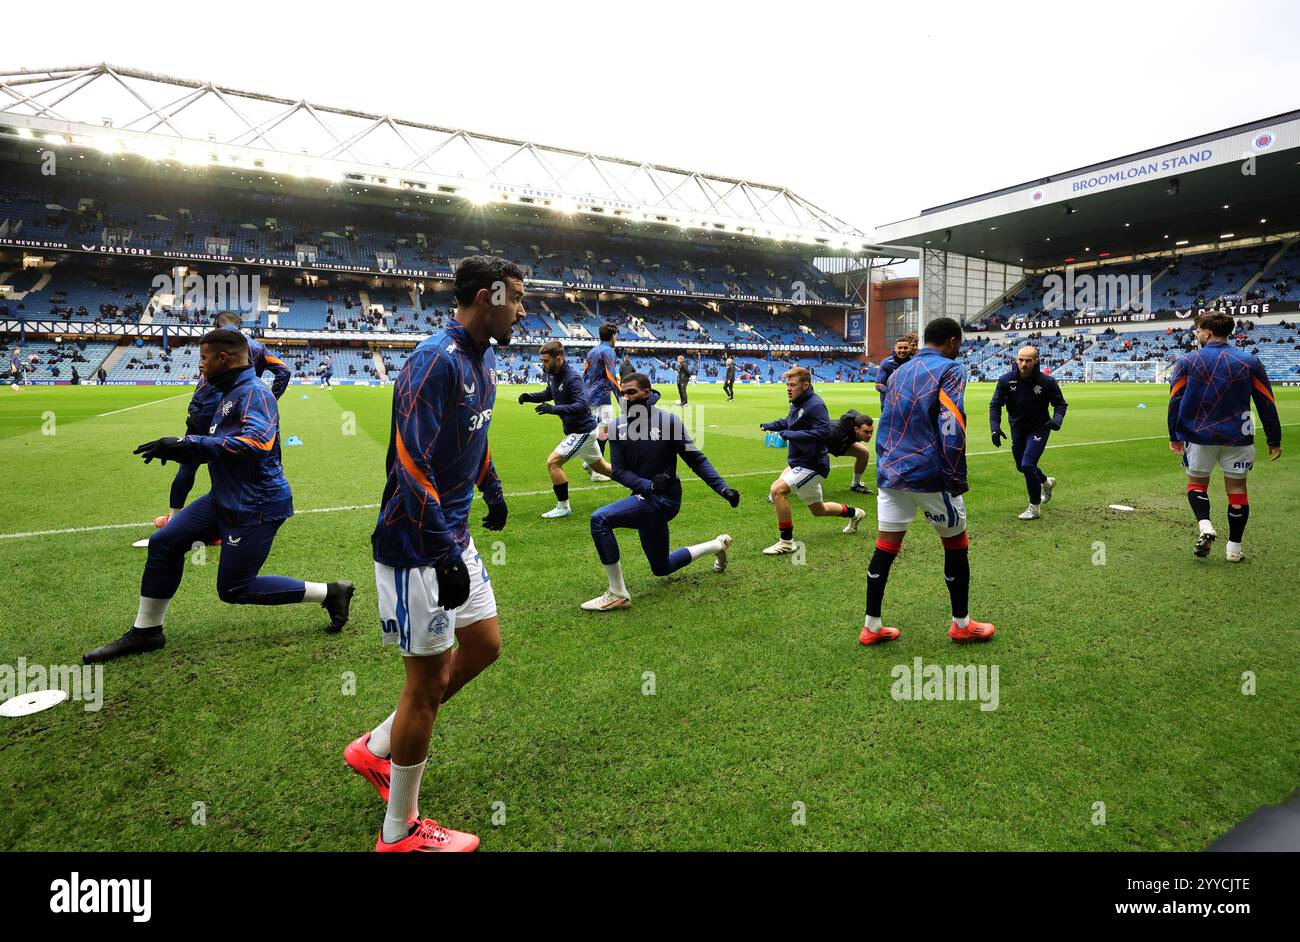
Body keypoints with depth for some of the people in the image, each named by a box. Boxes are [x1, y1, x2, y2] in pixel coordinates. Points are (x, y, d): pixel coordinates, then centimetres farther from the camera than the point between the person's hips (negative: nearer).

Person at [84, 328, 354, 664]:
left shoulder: (254, 393, -18)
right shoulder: (229, 394, 13)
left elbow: (257, 441, -36)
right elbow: (216, 446, 20)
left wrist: (188, 444, -31)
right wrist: (177, 449, 5)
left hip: (256, 506, -10)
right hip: (224, 498, 10)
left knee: (234, 589, -1)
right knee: (164, 544, 11)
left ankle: (330, 592, 6)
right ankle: (145, 632, 27)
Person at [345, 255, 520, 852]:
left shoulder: (482, 363, 9)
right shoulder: (435, 361, -21)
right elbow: (412, 464, -27)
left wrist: (493, 493, 36)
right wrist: (445, 556, -28)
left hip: (453, 538, 10)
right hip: (418, 547, -10)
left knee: (483, 646, 17)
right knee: (428, 680, 2)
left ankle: (375, 750, 34)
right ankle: (399, 834, 24)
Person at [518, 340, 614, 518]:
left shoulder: (572, 378, -24)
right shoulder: (552, 374, 2)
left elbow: (582, 405, -34)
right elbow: (549, 394, 21)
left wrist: (554, 409, -42)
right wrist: (529, 396, 4)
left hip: (582, 431, -10)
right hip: (579, 429, 10)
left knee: (552, 462, -14)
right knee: (601, 467, 21)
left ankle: (563, 507, -1)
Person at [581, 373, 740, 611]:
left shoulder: (667, 420, -11)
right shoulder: (618, 427, 1)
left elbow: (696, 459, -6)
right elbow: (618, 470, -4)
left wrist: (723, 488, -15)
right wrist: (648, 485, -23)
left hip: (664, 499, -6)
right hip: (644, 498, 7)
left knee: (600, 519, -26)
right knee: (662, 568, 21)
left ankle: (617, 595, -15)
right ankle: (718, 545, 42)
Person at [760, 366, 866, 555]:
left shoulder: (815, 405, -19)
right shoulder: (797, 403, 7)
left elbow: (825, 432, -30)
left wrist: (789, 434, -29)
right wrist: (771, 425, 14)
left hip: (811, 465, -10)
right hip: (797, 462, 10)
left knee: (777, 489, -25)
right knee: (818, 509, 22)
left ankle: (786, 542, -16)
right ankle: (854, 513, 45)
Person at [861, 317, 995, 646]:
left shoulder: (900, 372, 16)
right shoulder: (949, 370, -6)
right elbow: (951, 429, -17)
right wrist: (957, 479, -13)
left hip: (890, 472, 6)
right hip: (929, 476, -6)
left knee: (885, 547, 8)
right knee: (955, 545, 11)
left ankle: (871, 626, 12)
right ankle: (961, 624, 23)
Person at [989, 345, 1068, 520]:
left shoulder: (1047, 382, -19)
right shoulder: (1006, 380, -15)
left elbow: (1060, 403, -6)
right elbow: (995, 405, -7)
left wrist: (1057, 420, -26)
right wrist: (995, 427, -20)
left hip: (1039, 429, -4)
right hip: (1017, 429, 4)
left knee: (1027, 465, -18)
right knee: (1021, 466, 19)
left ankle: (1035, 508, 0)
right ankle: (1046, 482, 53)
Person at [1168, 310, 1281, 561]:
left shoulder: (1187, 361, -3)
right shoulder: (1250, 362, 1)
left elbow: (1175, 400, -2)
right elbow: (1267, 404, 3)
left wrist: (1175, 436, 7)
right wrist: (1274, 440, 10)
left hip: (1199, 436, -1)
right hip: (1237, 437, 1)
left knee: (1197, 482, 15)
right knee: (1237, 488, 9)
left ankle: (1204, 525, -10)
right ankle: (1234, 548, 13)